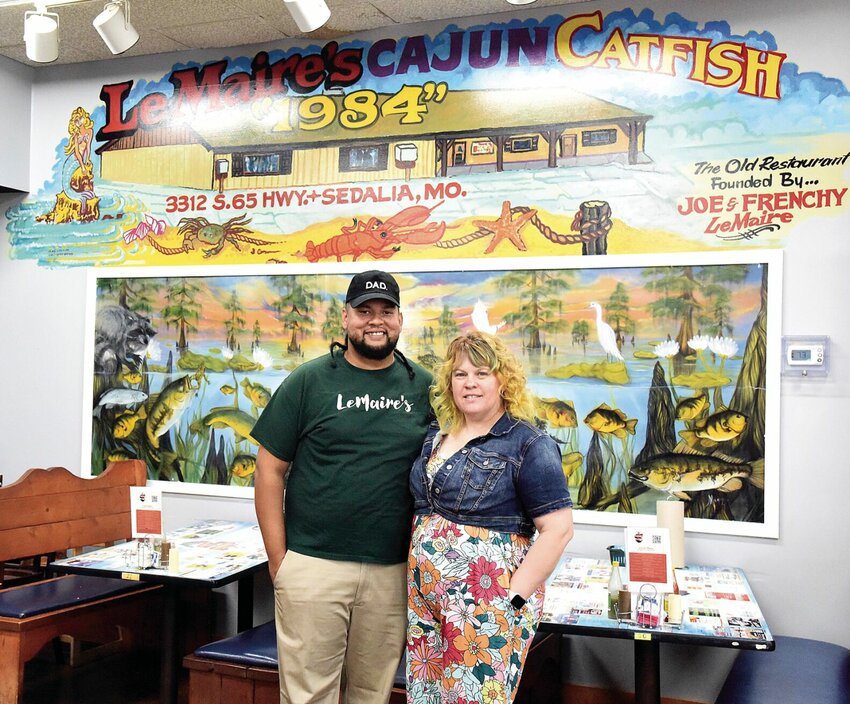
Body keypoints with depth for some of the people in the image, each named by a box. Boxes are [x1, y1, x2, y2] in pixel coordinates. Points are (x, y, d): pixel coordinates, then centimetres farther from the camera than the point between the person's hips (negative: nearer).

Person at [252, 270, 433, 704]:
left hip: (392, 571, 2)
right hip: (314, 566, -2)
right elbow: (270, 471, 0)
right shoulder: (309, 382, 0)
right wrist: (278, 561, -4)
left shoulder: (422, 387, 6)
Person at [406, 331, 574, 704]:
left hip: (487, 604, -6)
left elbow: (558, 528, -13)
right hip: (425, 597, 6)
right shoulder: (435, 436, 10)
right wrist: (416, 582, 11)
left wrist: (515, 596, -17)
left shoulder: (529, 446, -9)